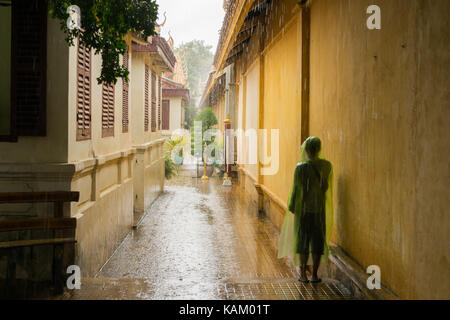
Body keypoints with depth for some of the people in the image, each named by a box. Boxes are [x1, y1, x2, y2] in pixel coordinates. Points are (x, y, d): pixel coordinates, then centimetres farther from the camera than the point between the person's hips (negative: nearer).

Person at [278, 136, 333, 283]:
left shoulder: (301, 167, -15)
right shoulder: (327, 166, -5)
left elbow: (296, 189, -11)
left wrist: (291, 207, 3)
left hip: (303, 208, -2)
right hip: (320, 208, 2)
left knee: (302, 239, 9)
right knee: (318, 240, 10)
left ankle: (303, 274, 11)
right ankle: (314, 274, 11)